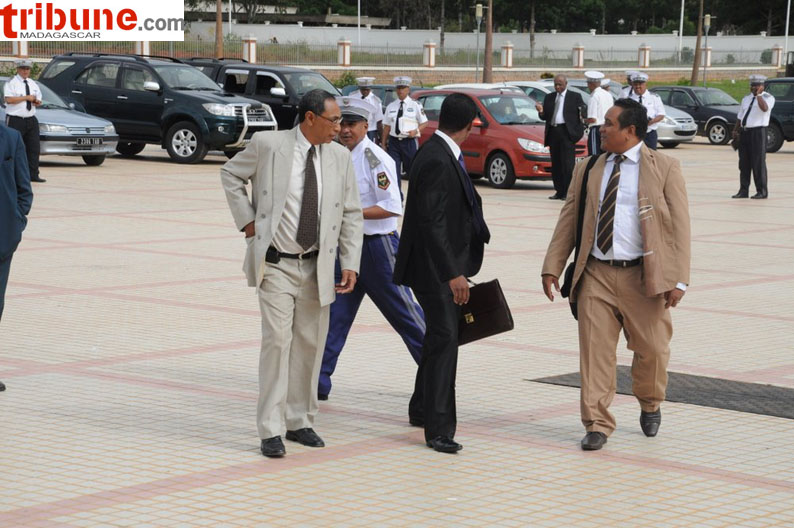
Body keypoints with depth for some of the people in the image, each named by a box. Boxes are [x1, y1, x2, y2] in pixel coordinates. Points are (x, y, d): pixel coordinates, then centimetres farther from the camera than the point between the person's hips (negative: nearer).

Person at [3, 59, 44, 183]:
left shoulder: (33, 84, 17)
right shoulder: (11, 83, -4)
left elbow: (38, 100, 25)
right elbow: (9, 99, -17)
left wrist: (37, 102, 0)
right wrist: (26, 98, -15)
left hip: (31, 120, 6)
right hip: (15, 120, -6)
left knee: (34, 147, 1)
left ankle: (33, 175, 5)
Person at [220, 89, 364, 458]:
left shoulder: (339, 157, 3)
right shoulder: (268, 145, -7)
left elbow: (351, 214, 9)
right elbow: (230, 174, 8)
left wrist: (350, 263, 1)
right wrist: (246, 220, -1)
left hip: (317, 266, 4)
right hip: (275, 264, -4)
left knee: (310, 344, 9)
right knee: (277, 340, -10)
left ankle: (299, 421, 23)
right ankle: (270, 431, -5)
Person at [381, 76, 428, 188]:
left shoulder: (415, 105, 2)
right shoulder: (391, 106, 9)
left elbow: (424, 123, 6)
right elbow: (386, 127, 10)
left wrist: (416, 131, -14)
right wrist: (383, 144, 5)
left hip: (410, 142, -2)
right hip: (394, 142, 2)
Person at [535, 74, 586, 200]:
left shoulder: (575, 97, 5)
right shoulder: (549, 97, 18)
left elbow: (583, 113, 0)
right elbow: (545, 117, 14)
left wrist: (581, 115, -21)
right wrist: (541, 111, -6)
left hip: (566, 132, -5)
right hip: (553, 132, 5)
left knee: (567, 163, -10)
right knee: (555, 164, 6)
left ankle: (568, 193, -9)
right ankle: (559, 192, 11)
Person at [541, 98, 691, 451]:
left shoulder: (664, 168, 0)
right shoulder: (588, 171, 10)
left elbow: (679, 226, -3)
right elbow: (568, 221, 11)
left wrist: (678, 280, -10)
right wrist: (552, 267, 2)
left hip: (643, 276, -2)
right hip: (597, 275, 2)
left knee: (652, 349, 6)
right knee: (595, 351, -3)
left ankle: (650, 405, 35)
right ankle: (597, 426, 5)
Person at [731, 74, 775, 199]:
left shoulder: (768, 97, -2)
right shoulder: (746, 98, 18)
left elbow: (764, 108, -25)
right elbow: (740, 116, 21)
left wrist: (759, 95, -20)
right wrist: (735, 130, 10)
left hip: (758, 132, -6)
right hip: (744, 132, 6)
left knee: (758, 163, -6)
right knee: (744, 163, 8)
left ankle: (762, 192, -1)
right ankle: (743, 191, 13)